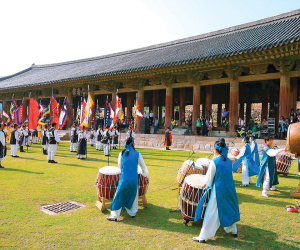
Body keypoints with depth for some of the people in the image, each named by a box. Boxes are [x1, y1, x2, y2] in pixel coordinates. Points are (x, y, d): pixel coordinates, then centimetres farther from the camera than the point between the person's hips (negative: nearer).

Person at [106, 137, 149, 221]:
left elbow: (119, 165, 15)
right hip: (134, 179, 0)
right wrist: (145, 173, 30)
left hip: (124, 179, 0)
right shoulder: (137, 154, 3)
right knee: (133, 196, 20)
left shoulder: (121, 153, 5)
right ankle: (132, 213, 31)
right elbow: (143, 166, 11)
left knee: (119, 196, 8)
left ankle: (114, 216, 11)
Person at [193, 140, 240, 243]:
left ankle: (203, 237, 5)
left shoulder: (214, 161, -14)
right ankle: (233, 230, 40)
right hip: (229, 188, 6)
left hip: (218, 190, -6)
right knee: (228, 209, 24)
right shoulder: (229, 161, 1)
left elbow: (210, 176, -7)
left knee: (212, 213, -1)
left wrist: (204, 184, 12)